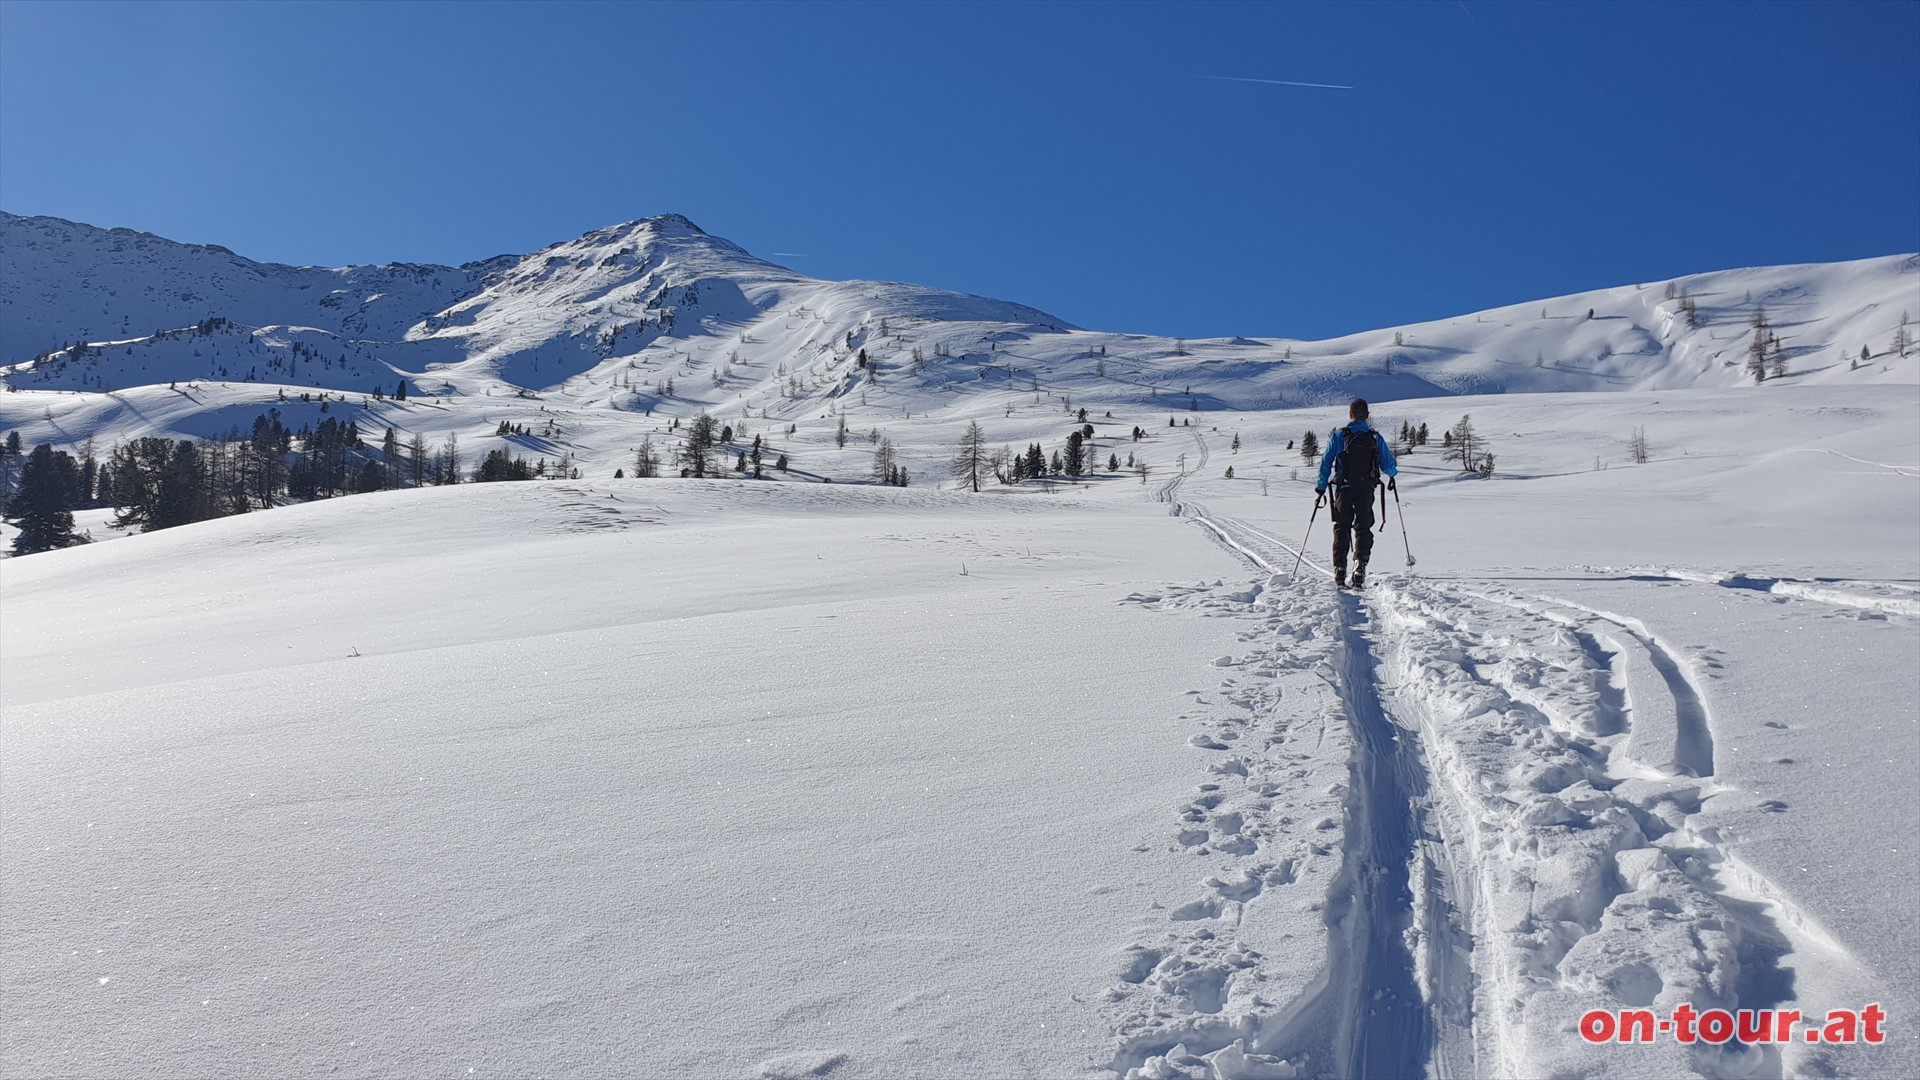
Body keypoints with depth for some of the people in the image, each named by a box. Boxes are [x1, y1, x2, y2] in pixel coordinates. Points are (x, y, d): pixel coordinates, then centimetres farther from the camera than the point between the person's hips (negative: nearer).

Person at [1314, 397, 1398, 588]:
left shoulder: (1339, 436, -5)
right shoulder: (1376, 438, -2)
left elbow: (1326, 463, -4)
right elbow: (1388, 465, 3)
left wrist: (1320, 489, 4)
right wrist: (1392, 475, 27)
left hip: (1343, 490, 0)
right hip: (1366, 491, 0)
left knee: (1341, 529, 10)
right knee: (1363, 528, 6)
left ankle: (1339, 570, 5)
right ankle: (1360, 563, -16)